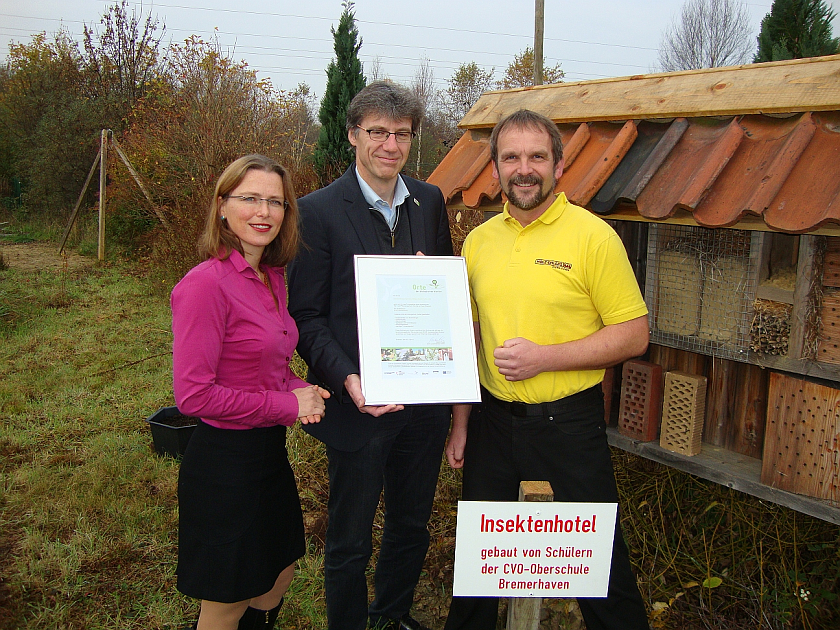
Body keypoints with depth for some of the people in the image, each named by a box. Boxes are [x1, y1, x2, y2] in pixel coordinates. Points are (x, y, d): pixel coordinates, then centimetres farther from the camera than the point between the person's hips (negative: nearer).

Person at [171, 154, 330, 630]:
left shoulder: (272, 276, 5)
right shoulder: (207, 283, -21)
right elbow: (193, 394, -22)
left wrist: (301, 391, -4)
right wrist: (288, 405, -16)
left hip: (270, 452, 8)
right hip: (224, 461, -8)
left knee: (279, 578, 24)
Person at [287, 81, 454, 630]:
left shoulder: (430, 201, 5)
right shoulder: (320, 211, -10)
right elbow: (307, 315, -11)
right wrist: (346, 378, -25)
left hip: (424, 399, 5)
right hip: (359, 402, -5)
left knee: (412, 525, 23)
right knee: (349, 544, 12)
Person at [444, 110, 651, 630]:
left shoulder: (593, 236, -11)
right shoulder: (479, 240, 4)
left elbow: (634, 334, -11)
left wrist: (545, 357, -21)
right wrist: (460, 423, 10)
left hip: (569, 422, -4)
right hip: (492, 418, 5)